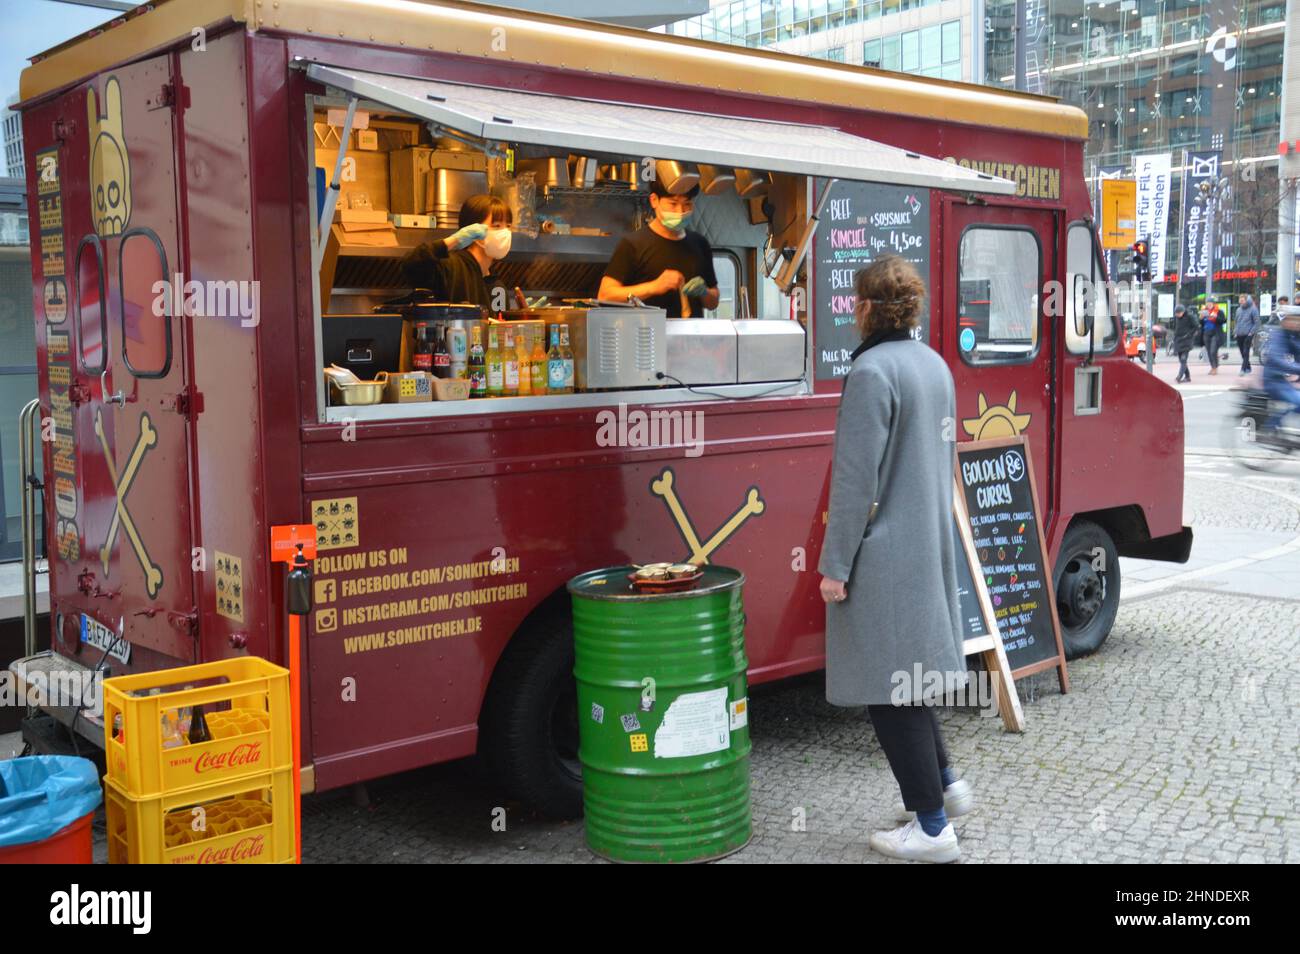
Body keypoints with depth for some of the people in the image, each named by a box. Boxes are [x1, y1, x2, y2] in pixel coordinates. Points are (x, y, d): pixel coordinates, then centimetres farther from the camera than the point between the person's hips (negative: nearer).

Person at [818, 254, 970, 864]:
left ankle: (932, 829, 10)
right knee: (910, 673, 23)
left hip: (885, 555, -9)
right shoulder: (935, 364, 10)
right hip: (931, 544, 9)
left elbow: (856, 479, -20)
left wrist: (835, 564, -15)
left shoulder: (872, 371, -18)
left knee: (891, 686, 1)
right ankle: (945, 785, 31)